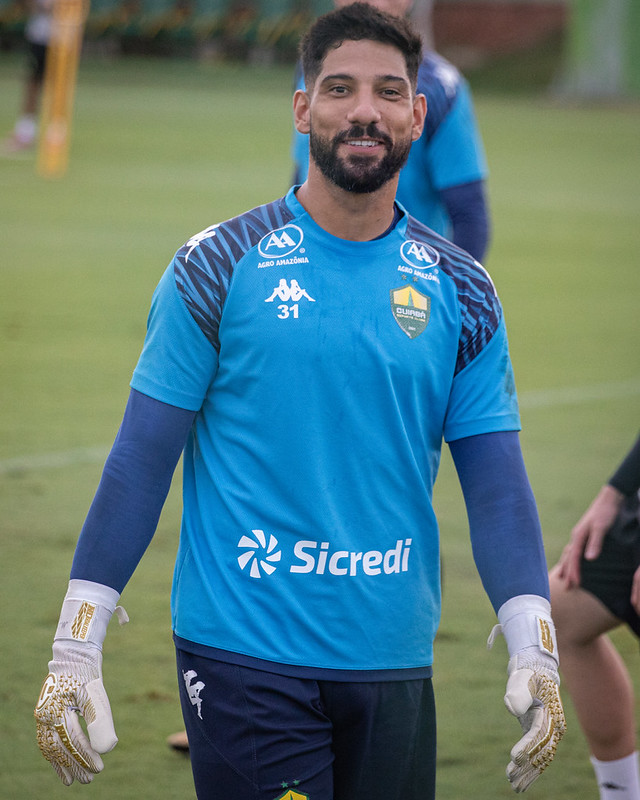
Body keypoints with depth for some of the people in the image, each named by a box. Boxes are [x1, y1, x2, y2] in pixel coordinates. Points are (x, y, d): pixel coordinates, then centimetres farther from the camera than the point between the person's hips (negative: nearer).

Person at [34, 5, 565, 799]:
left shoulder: (459, 291, 7)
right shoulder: (219, 268, -2)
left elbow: (496, 483, 7)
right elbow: (140, 460, -1)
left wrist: (535, 650, -5)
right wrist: (75, 646, -5)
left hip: (393, 666, 3)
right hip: (243, 657, -3)